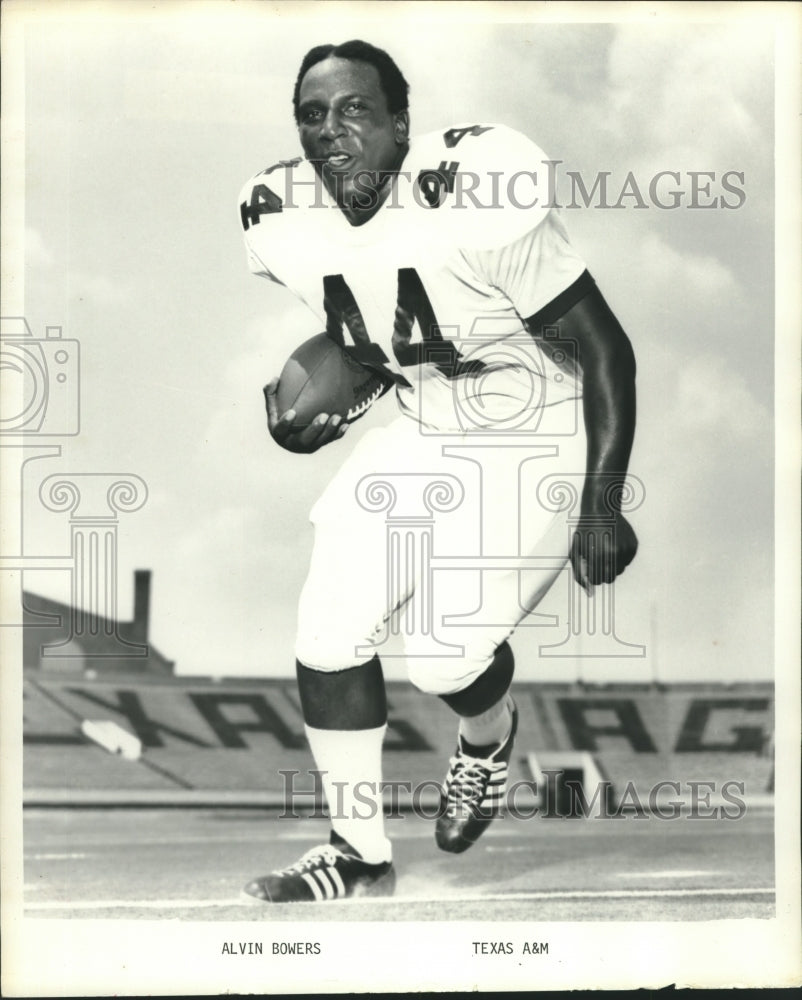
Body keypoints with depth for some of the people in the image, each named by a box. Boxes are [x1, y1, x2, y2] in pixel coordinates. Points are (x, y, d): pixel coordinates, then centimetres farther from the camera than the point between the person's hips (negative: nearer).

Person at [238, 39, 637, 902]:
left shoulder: (479, 207, -29)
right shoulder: (285, 221, -9)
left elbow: (605, 350, -21)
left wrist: (602, 507, -20)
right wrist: (305, 403, 0)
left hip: (540, 447, -6)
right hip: (425, 435, 6)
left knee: (442, 654, -13)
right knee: (328, 632, -1)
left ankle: (488, 736, 27)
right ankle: (359, 855, 18)